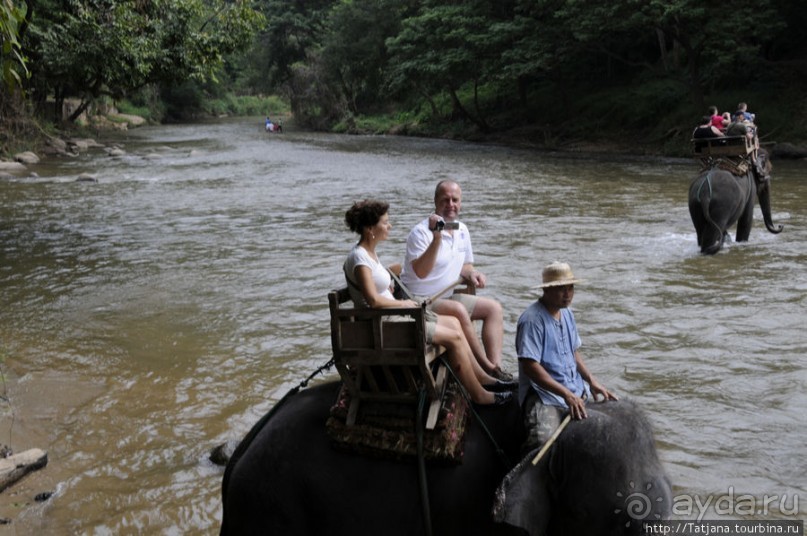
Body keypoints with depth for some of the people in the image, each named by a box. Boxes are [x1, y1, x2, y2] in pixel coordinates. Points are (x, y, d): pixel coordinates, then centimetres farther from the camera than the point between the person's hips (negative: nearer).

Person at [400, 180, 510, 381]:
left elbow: (464, 265, 22)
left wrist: (472, 273, -2)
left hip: (446, 297, 9)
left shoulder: (462, 230, 9)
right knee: (459, 310, -33)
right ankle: (488, 369, -23)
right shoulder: (421, 232, -15)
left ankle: (496, 366, -15)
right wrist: (437, 238, -35)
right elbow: (420, 272, -28)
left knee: (494, 307, -3)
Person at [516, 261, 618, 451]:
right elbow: (530, 367, -21)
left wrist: (592, 381, 7)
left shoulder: (567, 314, 13)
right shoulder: (532, 320, -15)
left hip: (576, 389, 9)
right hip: (544, 394, -8)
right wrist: (566, 394, -24)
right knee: (544, 442, -31)